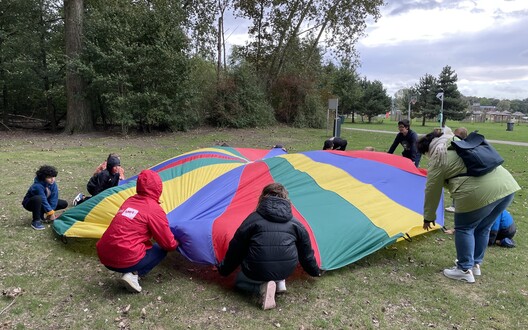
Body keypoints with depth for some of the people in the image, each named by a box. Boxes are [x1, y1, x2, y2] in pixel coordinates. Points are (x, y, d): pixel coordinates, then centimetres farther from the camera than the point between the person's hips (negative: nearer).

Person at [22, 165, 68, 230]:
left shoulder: (53, 183, -16)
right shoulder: (38, 186, -34)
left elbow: (54, 198, -18)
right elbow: (44, 200, -33)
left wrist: (51, 211, -23)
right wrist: (51, 213, -30)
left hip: (44, 202, 6)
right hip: (30, 203, -6)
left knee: (64, 204, -5)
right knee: (38, 198, -41)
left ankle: (41, 214, 4)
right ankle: (36, 221, -25)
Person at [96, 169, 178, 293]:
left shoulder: (129, 201, 13)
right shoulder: (155, 210, -8)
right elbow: (168, 244, -2)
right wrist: (176, 245, 23)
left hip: (105, 257, 7)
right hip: (125, 260, -7)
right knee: (162, 249, 12)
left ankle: (131, 272, 7)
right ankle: (133, 275, -4)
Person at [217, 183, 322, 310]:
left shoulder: (253, 219, 0)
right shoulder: (295, 222, 8)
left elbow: (236, 249, 6)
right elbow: (306, 251, 17)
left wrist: (224, 270, 22)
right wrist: (315, 272, 35)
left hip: (257, 272, -3)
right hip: (286, 270, 4)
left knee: (240, 280, 28)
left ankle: (262, 286, -2)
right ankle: (280, 282, 12)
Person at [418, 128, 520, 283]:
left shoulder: (438, 159, 1)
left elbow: (432, 192, 5)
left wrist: (428, 217, 15)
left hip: (480, 193, -8)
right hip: (507, 184, 8)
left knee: (464, 228, 11)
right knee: (482, 229, 22)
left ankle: (465, 270, 17)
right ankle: (476, 264, 34)